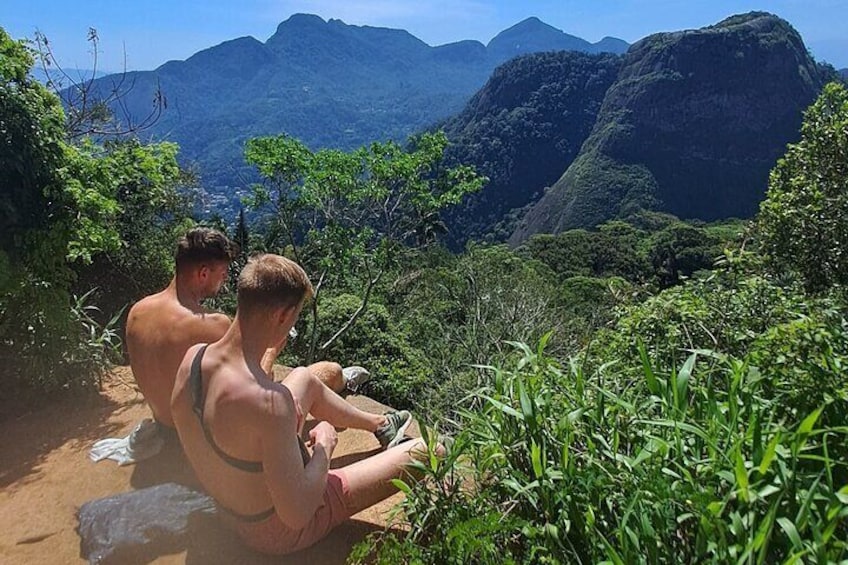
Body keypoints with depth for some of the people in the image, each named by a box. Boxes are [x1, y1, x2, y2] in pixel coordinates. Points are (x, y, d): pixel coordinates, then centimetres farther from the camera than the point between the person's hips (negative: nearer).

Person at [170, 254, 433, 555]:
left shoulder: (192, 357, -18)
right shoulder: (270, 401, -41)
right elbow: (298, 515, -34)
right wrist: (324, 446, -17)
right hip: (279, 531, -7)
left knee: (304, 378, 24)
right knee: (427, 453, -4)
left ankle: (379, 424, 44)